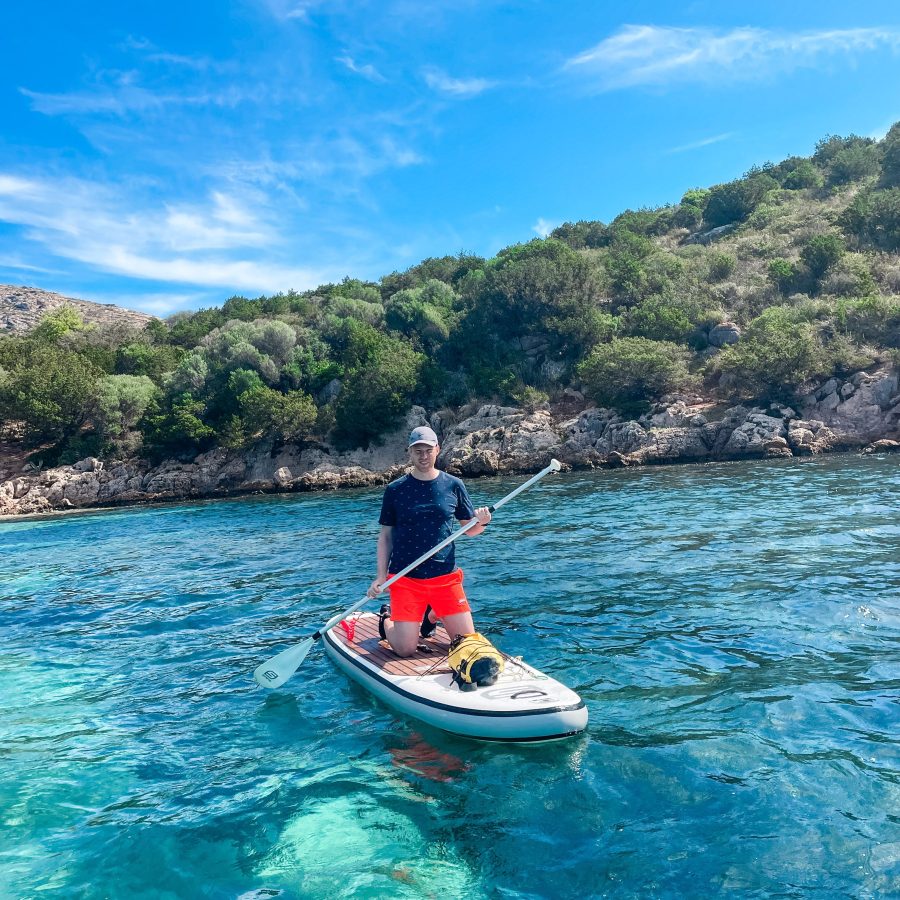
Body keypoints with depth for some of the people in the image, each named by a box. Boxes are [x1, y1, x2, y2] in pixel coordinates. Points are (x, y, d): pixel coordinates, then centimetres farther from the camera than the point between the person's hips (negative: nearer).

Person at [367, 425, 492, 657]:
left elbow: (469, 529, 7)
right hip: (405, 578, -2)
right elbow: (385, 535, 4)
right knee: (405, 650, -5)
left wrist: (482, 522, -15)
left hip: (445, 576, 2)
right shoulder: (395, 490, 0)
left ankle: (432, 614, 30)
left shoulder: (453, 485, 2)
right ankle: (387, 619, 29)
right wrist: (381, 576, -4)